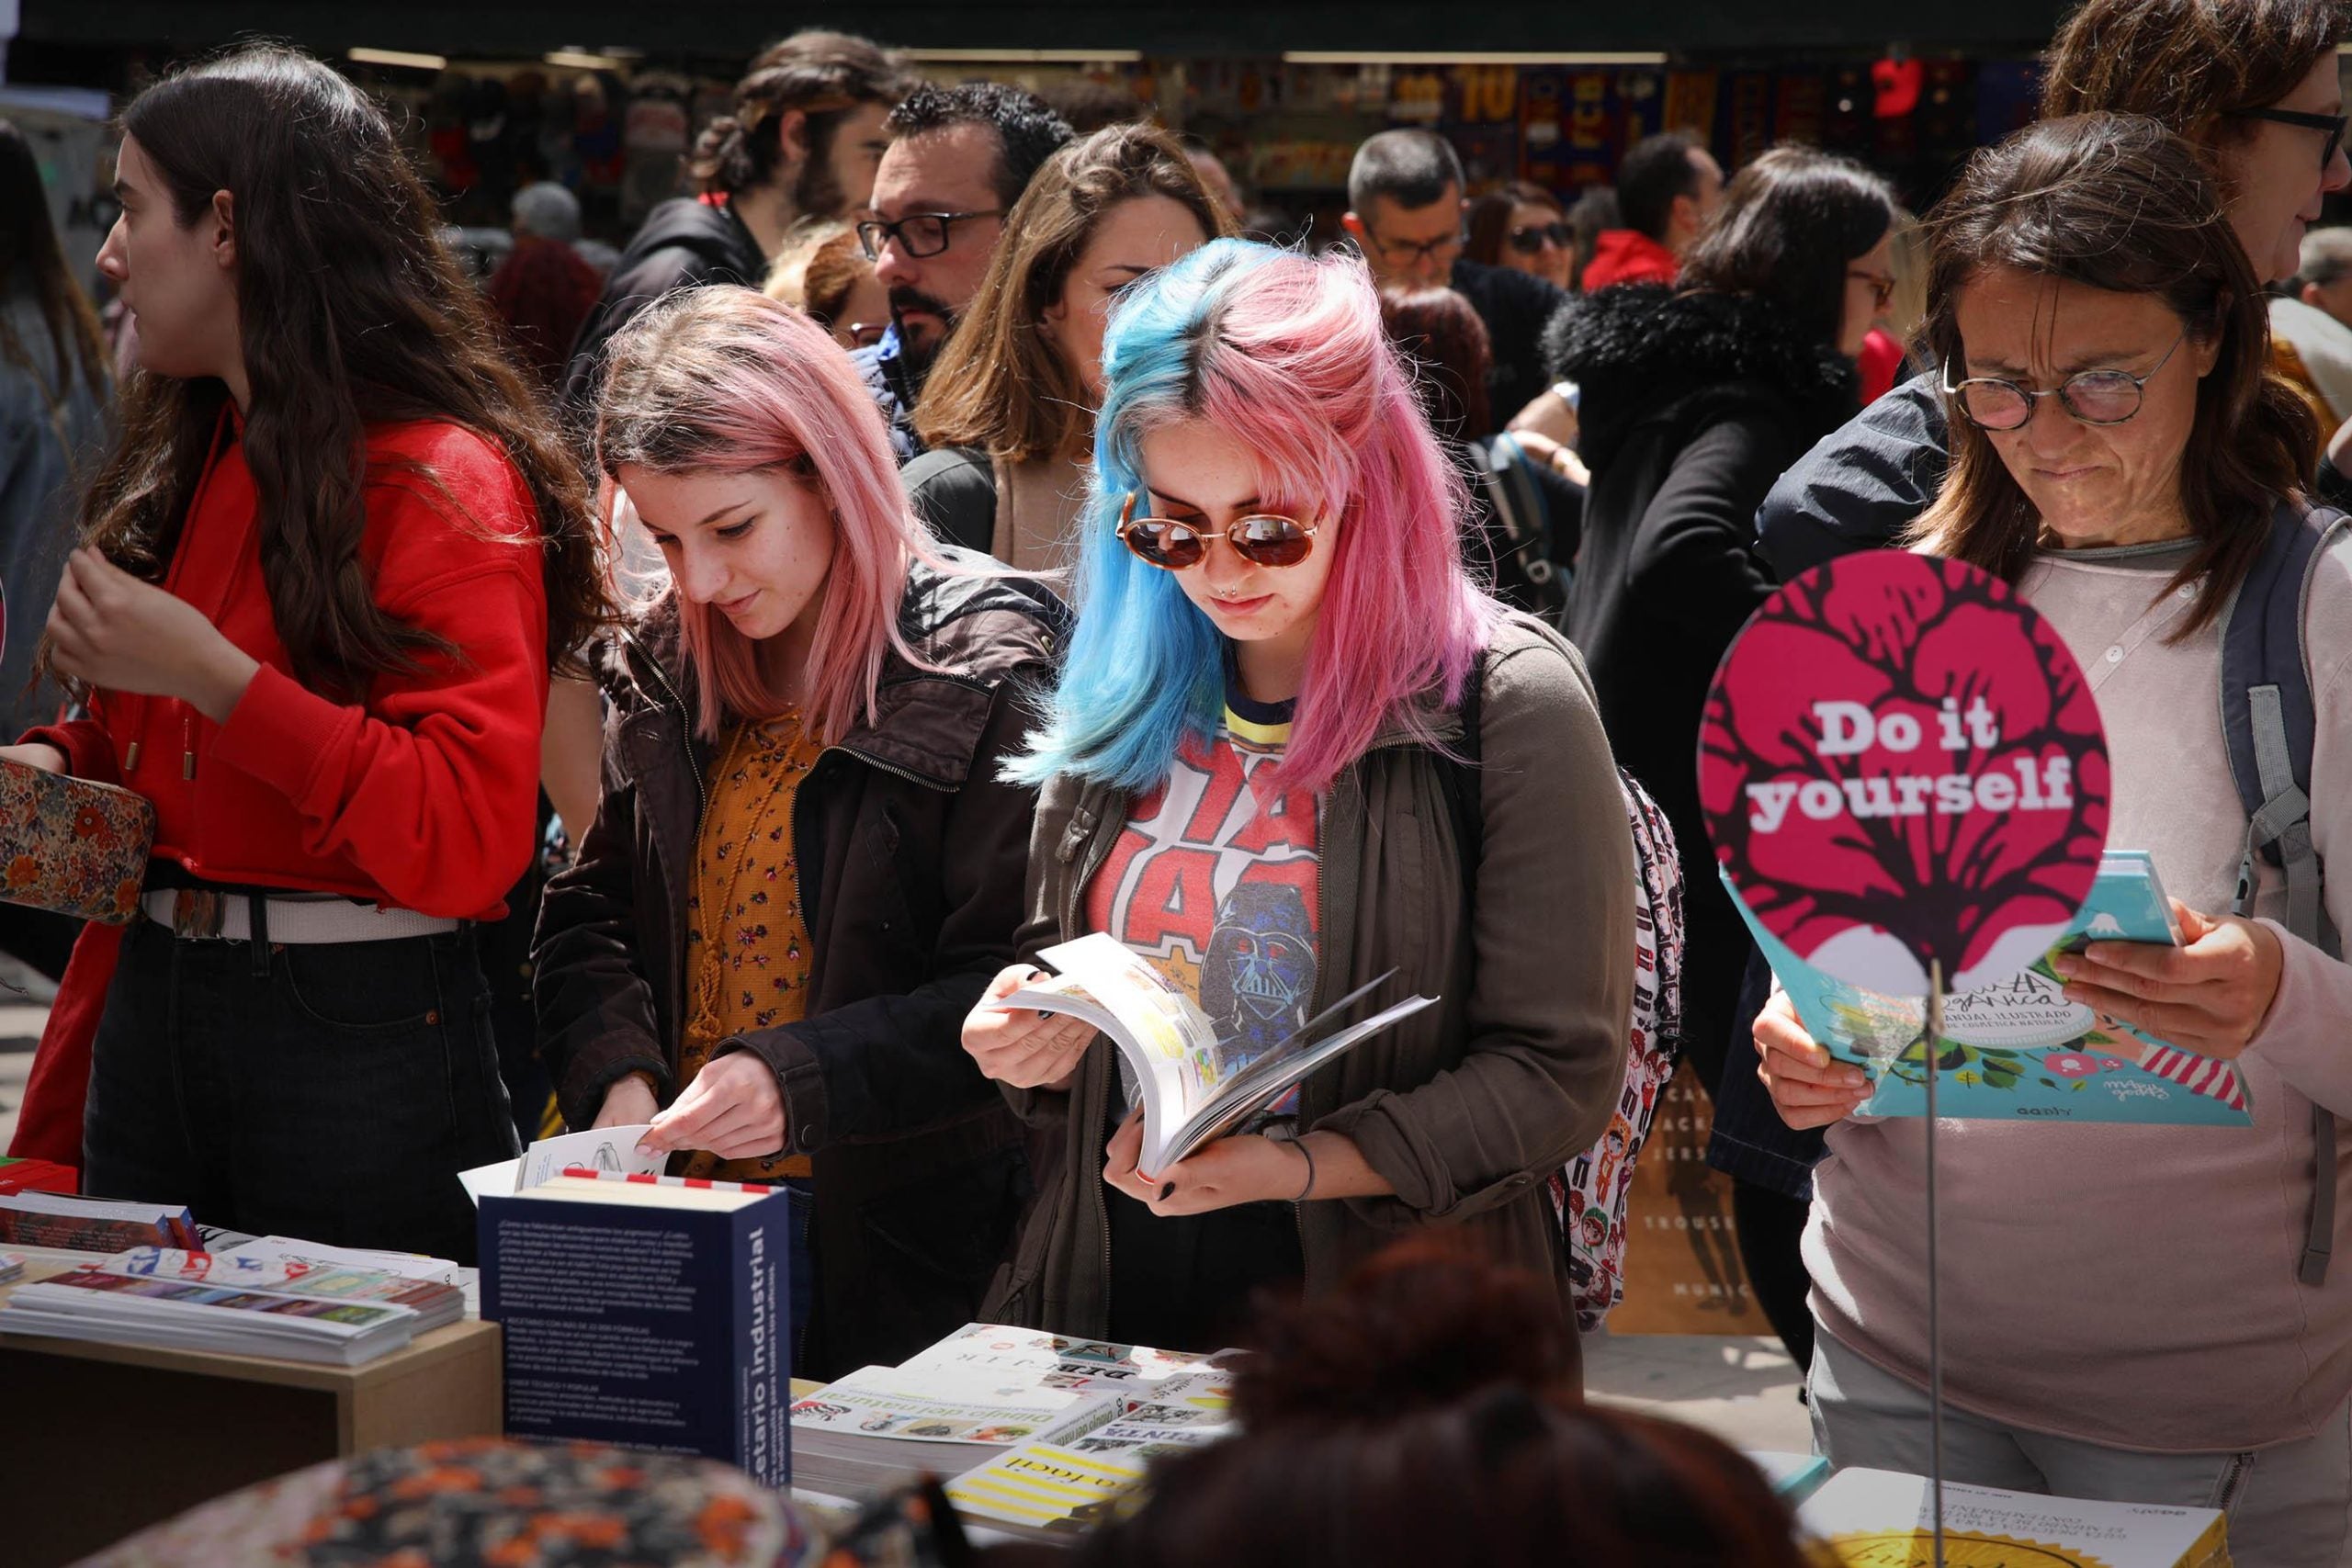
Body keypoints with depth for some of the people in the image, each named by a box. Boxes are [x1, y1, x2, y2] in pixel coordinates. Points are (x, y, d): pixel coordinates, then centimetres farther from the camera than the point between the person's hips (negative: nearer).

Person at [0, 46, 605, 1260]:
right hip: (149, 1014, 8)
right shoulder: (188, 463, 13)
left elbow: (470, 836, -21)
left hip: (358, 1032, -7)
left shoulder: (445, 485, -12)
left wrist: (208, 673, -21)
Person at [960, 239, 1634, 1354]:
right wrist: (1028, 1035, -2)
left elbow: (1558, 1072, -8)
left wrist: (1294, 1164, -19)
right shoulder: (1122, 693, 8)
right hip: (1107, 1298, 5)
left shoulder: (1508, 707, -7)